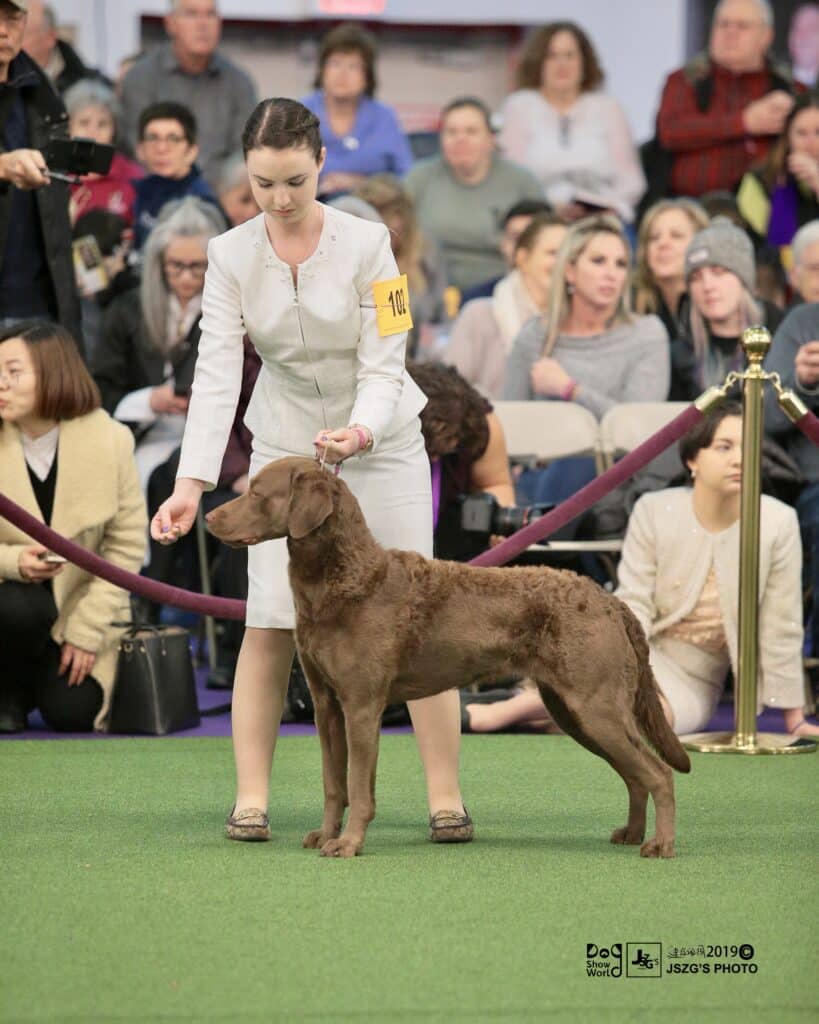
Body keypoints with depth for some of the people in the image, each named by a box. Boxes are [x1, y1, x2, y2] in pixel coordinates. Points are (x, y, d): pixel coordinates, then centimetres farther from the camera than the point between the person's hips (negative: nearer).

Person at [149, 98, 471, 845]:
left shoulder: (366, 244, -17)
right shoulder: (231, 256, -11)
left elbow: (383, 364, -19)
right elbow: (217, 370, -17)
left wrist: (361, 432, -40)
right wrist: (192, 482, -28)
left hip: (383, 446, -2)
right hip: (285, 448, 2)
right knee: (270, 622, -5)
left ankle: (446, 796, 3)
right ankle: (251, 797, 2)